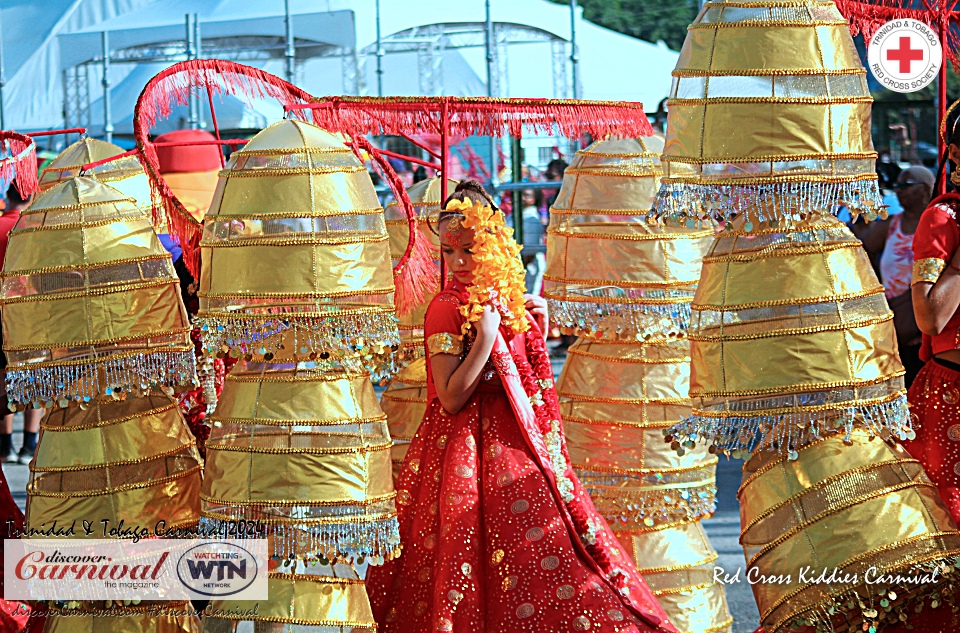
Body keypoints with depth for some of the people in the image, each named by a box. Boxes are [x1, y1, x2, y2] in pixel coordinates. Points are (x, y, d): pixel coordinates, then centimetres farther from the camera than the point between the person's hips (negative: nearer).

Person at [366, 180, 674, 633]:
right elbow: (450, 399, -17)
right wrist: (486, 338, -21)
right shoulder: (448, 308, -12)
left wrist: (539, 324, 4)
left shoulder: (506, 297, 8)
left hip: (518, 439, 7)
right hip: (472, 448, -7)